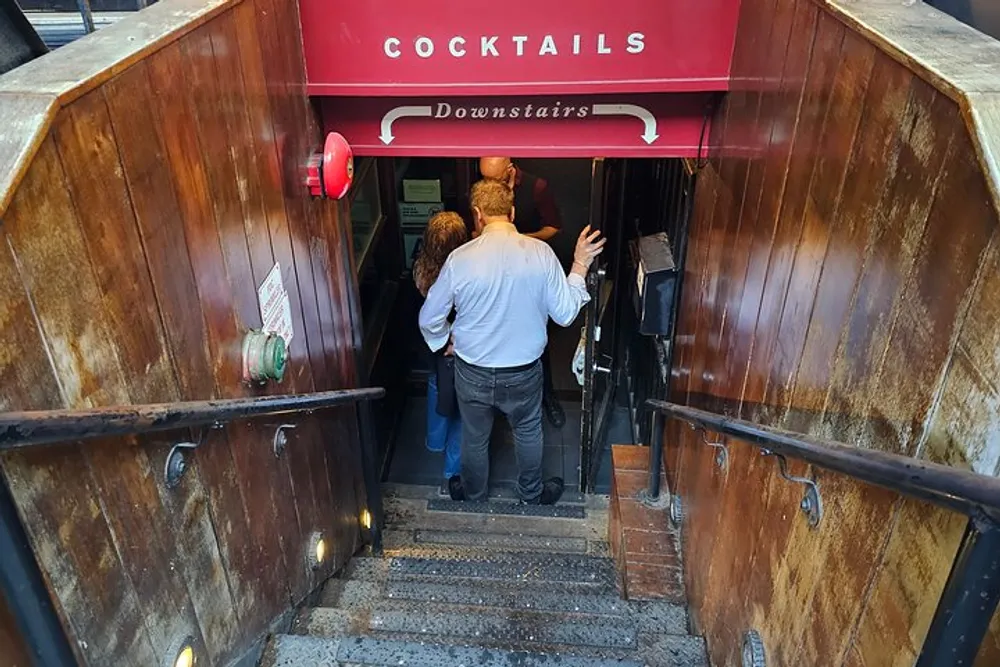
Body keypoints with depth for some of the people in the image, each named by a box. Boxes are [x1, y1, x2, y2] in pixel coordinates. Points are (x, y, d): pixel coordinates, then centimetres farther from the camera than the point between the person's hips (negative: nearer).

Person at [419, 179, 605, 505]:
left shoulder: (461, 258, -19)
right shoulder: (540, 253, -18)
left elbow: (429, 320, -10)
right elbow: (565, 313, -10)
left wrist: (446, 340, 11)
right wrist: (580, 266, 2)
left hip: (472, 374, 0)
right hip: (523, 373, 1)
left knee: (474, 438, 25)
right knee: (528, 433, 28)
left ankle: (473, 496, 49)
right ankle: (532, 493, 50)